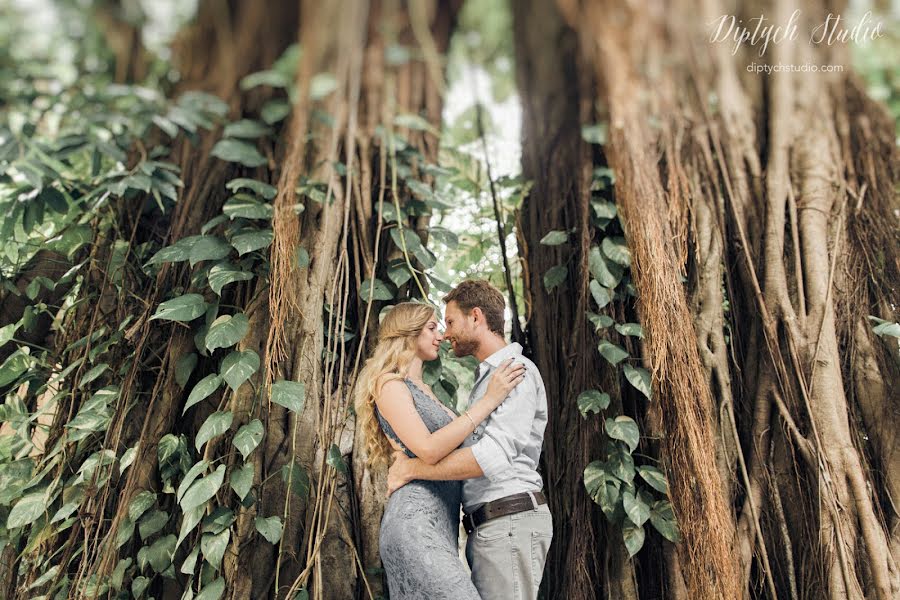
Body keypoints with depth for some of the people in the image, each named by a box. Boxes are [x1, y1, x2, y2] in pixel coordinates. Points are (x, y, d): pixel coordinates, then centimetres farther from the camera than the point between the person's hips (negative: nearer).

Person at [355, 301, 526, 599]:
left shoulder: (422, 389, 21)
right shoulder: (389, 384, -6)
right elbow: (428, 450, -17)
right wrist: (488, 401, -15)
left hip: (441, 520, 9)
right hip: (415, 519, -9)